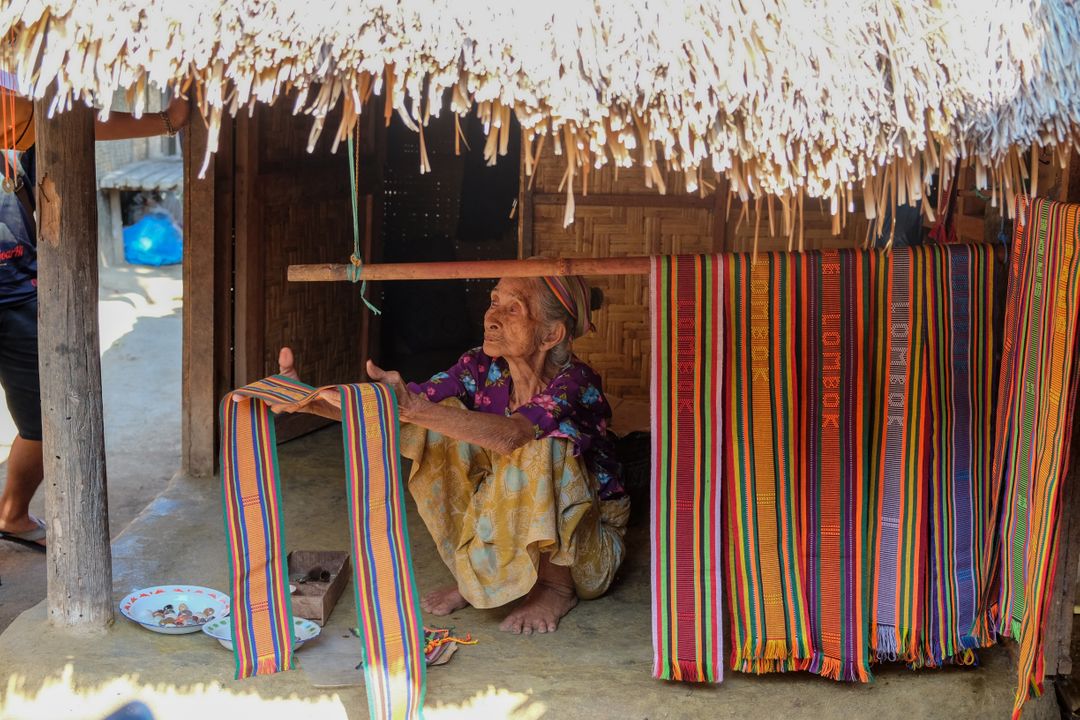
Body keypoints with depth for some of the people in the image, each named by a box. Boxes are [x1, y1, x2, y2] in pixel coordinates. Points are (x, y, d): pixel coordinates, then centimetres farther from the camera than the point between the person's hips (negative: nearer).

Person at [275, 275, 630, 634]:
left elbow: (511, 435, -46)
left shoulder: (576, 383, -25)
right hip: (507, 533, 5)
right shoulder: (483, 369, -8)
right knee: (447, 423, -14)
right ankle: (477, 574, -1)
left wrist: (414, 410, -57)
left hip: (587, 544, -5)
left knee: (539, 447, -33)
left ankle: (557, 587, -11)